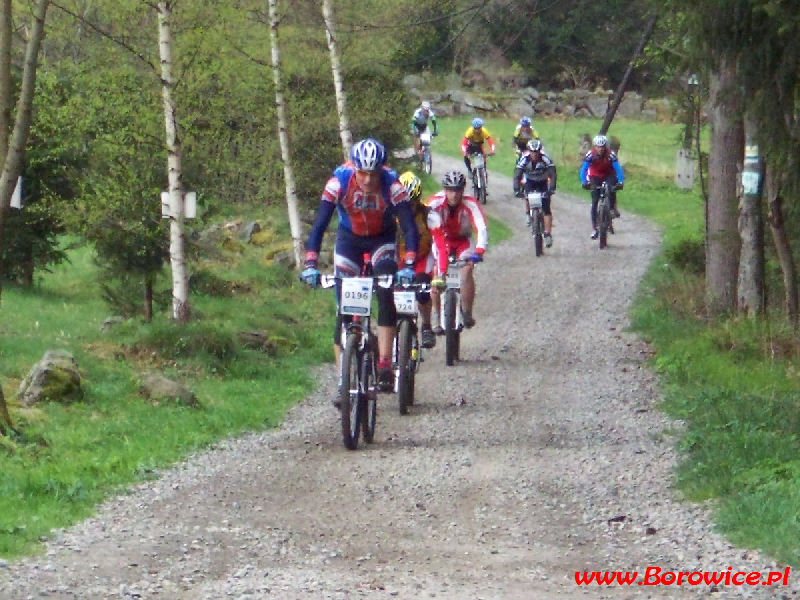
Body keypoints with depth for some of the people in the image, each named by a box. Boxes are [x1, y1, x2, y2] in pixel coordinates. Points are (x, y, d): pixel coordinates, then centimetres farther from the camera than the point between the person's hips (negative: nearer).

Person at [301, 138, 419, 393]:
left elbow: (409, 227, -32)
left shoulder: (391, 184, -29)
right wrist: (310, 264, -43)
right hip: (349, 238, 1)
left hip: (382, 238, -1)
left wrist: (408, 266, -46)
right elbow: (319, 224, -31)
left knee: (386, 295, -24)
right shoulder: (340, 181, -29)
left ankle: (385, 366, -24)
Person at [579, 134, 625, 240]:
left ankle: (613, 209, -14)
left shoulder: (610, 154, -25)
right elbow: (583, 169, -27)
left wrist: (620, 182, -44)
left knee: (612, 186, -35)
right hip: (595, 177, 0)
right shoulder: (590, 155, -23)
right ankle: (594, 229, -4)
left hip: (608, 175, 0)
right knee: (594, 202, -8)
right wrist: (584, 182, -43)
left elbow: (618, 168, -30)